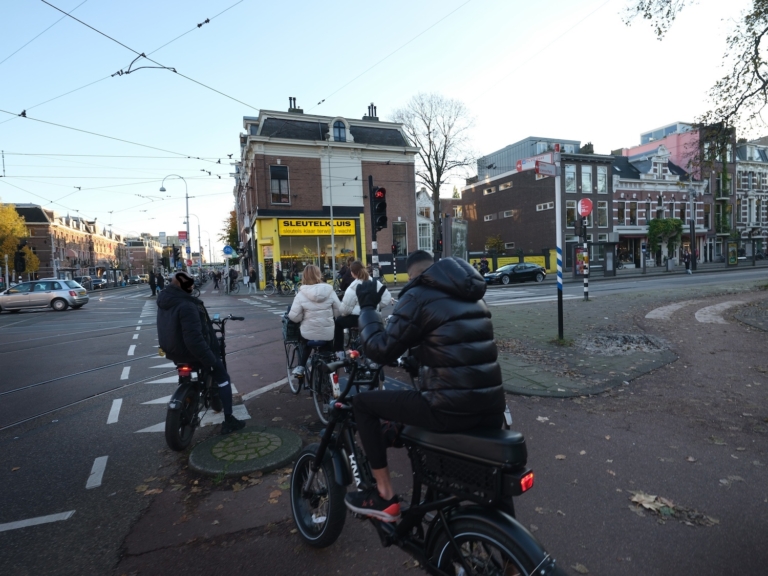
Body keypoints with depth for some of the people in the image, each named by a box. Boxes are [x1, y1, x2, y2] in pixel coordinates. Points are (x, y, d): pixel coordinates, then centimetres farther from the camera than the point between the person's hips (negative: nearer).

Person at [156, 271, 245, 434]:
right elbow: (194, 338, -34)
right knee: (223, 378, 5)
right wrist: (209, 359, -27)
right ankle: (229, 420, 7)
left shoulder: (164, 301, 3)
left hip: (172, 350, 9)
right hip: (190, 351, -9)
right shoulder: (186, 305, -28)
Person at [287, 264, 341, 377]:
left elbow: (293, 317, -13)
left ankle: (300, 367, 26)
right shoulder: (329, 290, -7)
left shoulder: (302, 294, -12)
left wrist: (304, 317, 7)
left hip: (309, 334, -1)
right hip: (328, 334, 1)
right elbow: (339, 311, -2)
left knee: (304, 344, 34)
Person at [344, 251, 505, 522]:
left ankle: (385, 497, 14)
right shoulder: (471, 294, 15)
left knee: (362, 403, 8)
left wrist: (367, 308, 6)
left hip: (449, 409, -7)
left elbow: (382, 351, -7)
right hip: (491, 409, 8)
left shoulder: (418, 295, -7)